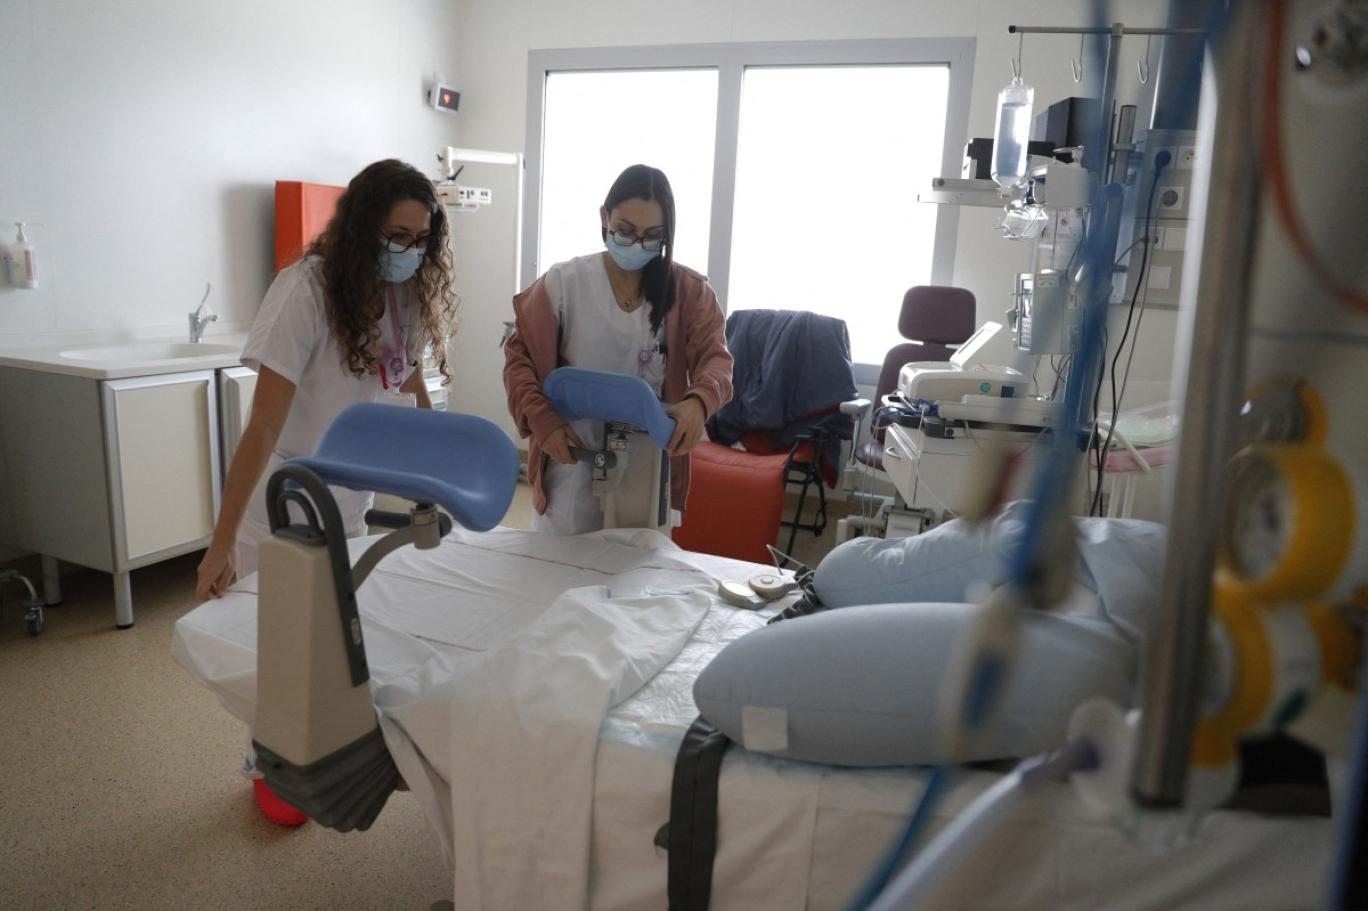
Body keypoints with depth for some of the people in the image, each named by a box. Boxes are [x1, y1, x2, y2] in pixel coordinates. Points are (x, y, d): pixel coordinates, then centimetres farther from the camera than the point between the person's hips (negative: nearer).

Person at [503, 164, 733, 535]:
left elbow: (715, 357, -9)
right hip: (574, 461, 0)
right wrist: (543, 421, -16)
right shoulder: (563, 282, -4)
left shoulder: (689, 291, -1)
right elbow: (519, 355, -1)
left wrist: (699, 401, -31)